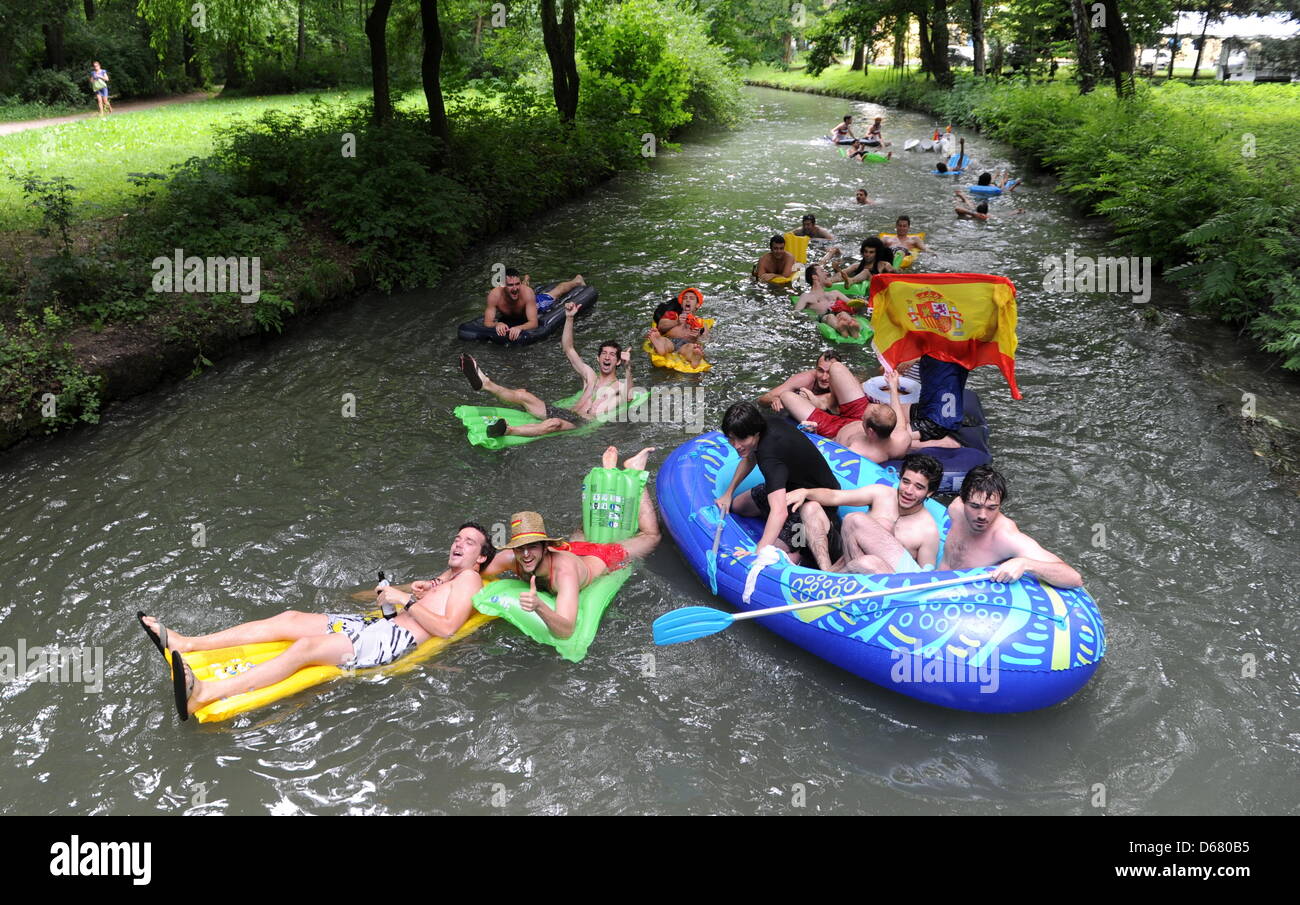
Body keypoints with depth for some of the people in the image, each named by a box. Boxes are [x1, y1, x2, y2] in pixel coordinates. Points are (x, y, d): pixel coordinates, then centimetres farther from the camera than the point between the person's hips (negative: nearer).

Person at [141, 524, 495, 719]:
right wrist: (425, 586, 17)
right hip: (379, 624, 9)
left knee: (305, 647, -29)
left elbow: (447, 628, -15)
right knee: (289, 620, -4)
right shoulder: (446, 577, 27)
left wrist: (406, 600, -14)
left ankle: (202, 693, -44)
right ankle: (184, 643, -8)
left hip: (396, 639, -9)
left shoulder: (469, 579, 0)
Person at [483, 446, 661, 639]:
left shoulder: (564, 569, -49)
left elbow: (566, 630, -58)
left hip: (600, 559, -4)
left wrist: (539, 607, -75)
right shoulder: (510, 558, -36)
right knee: (579, 535, 40)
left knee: (650, 536, 22)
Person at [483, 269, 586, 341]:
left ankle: (576, 281, 58)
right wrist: (497, 324, -67)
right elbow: (487, 323, -44)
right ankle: (525, 280, 74)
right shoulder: (495, 295, -46)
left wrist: (519, 328, -71)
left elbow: (534, 323, -51)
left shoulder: (527, 292, -48)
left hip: (534, 302, -2)